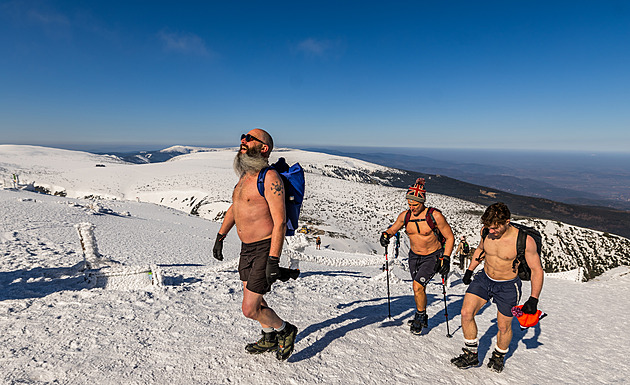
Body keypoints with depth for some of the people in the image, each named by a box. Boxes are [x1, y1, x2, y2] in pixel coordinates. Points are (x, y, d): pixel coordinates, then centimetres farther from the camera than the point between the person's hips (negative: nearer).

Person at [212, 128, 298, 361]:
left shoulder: (270, 178, -19)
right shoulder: (246, 175, 9)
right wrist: (220, 237, 23)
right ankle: (270, 339, 44)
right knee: (252, 298, 21)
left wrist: (273, 260, -25)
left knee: (250, 310, -4)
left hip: (265, 250, -9)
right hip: (247, 248, 9)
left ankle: (285, 330, 23)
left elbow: (280, 222, -23)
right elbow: (234, 207, 22)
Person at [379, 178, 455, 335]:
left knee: (417, 285, -18)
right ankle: (423, 319, 35)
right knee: (419, 289, 13)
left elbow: (450, 237, -11)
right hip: (414, 256, 5)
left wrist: (445, 258, -18)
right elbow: (393, 229, 8)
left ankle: (420, 316, 6)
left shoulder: (435, 216, -20)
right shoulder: (405, 216, -8)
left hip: (433, 257, -4)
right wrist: (385, 235, -15)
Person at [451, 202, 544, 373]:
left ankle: (499, 356, 38)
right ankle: (471, 355, 11)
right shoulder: (486, 231, -12)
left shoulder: (525, 241, -24)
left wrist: (533, 300, -14)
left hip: (507, 286, -3)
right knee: (466, 313, -8)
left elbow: (537, 270, -12)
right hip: (484, 279, 3)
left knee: (504, 327, 9)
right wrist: (469, 270, 13)